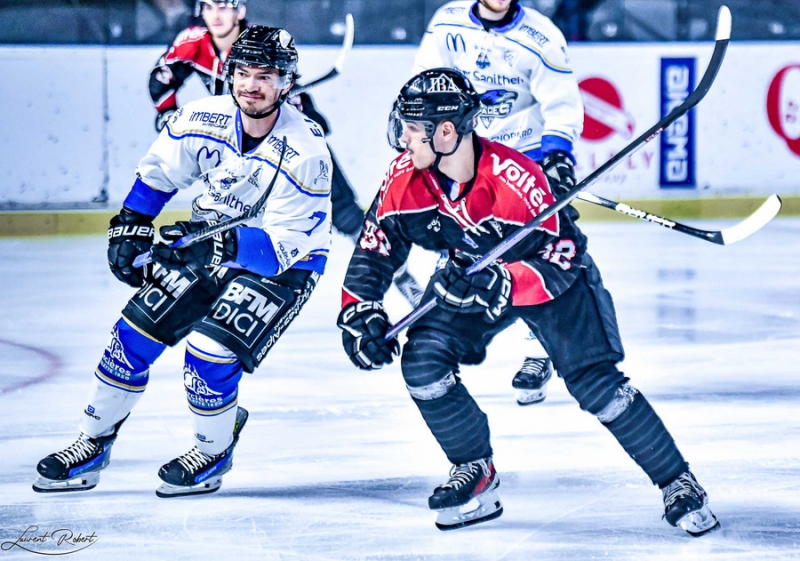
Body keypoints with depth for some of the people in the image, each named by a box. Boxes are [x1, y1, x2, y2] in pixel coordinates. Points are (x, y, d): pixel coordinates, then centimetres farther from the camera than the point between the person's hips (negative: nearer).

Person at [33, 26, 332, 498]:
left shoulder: (305, 153, -29)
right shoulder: (203, 120, -16)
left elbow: (282, 247, -30)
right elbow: (158, 173, 4)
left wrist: (223, 243, -41)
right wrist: (130, 229, 0)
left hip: (285, 262, -5)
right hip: (208, 244, 5)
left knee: (211, 355, -20)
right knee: (136, 334, -2)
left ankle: (215, 450, 8)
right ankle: (95, 442, 16)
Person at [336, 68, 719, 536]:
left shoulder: (516, 178, -36)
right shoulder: (405, 177, -20)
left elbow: (562, 259, -32)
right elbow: (375, 247, -7)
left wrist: (499, 285, -46)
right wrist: (361, 315, -18)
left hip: (555, 276, -5)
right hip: (470, 275, 5)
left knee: (594, 382, -16)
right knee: (423, 362, -15)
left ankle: (678, 484, -2)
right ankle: (475, 472, 4)